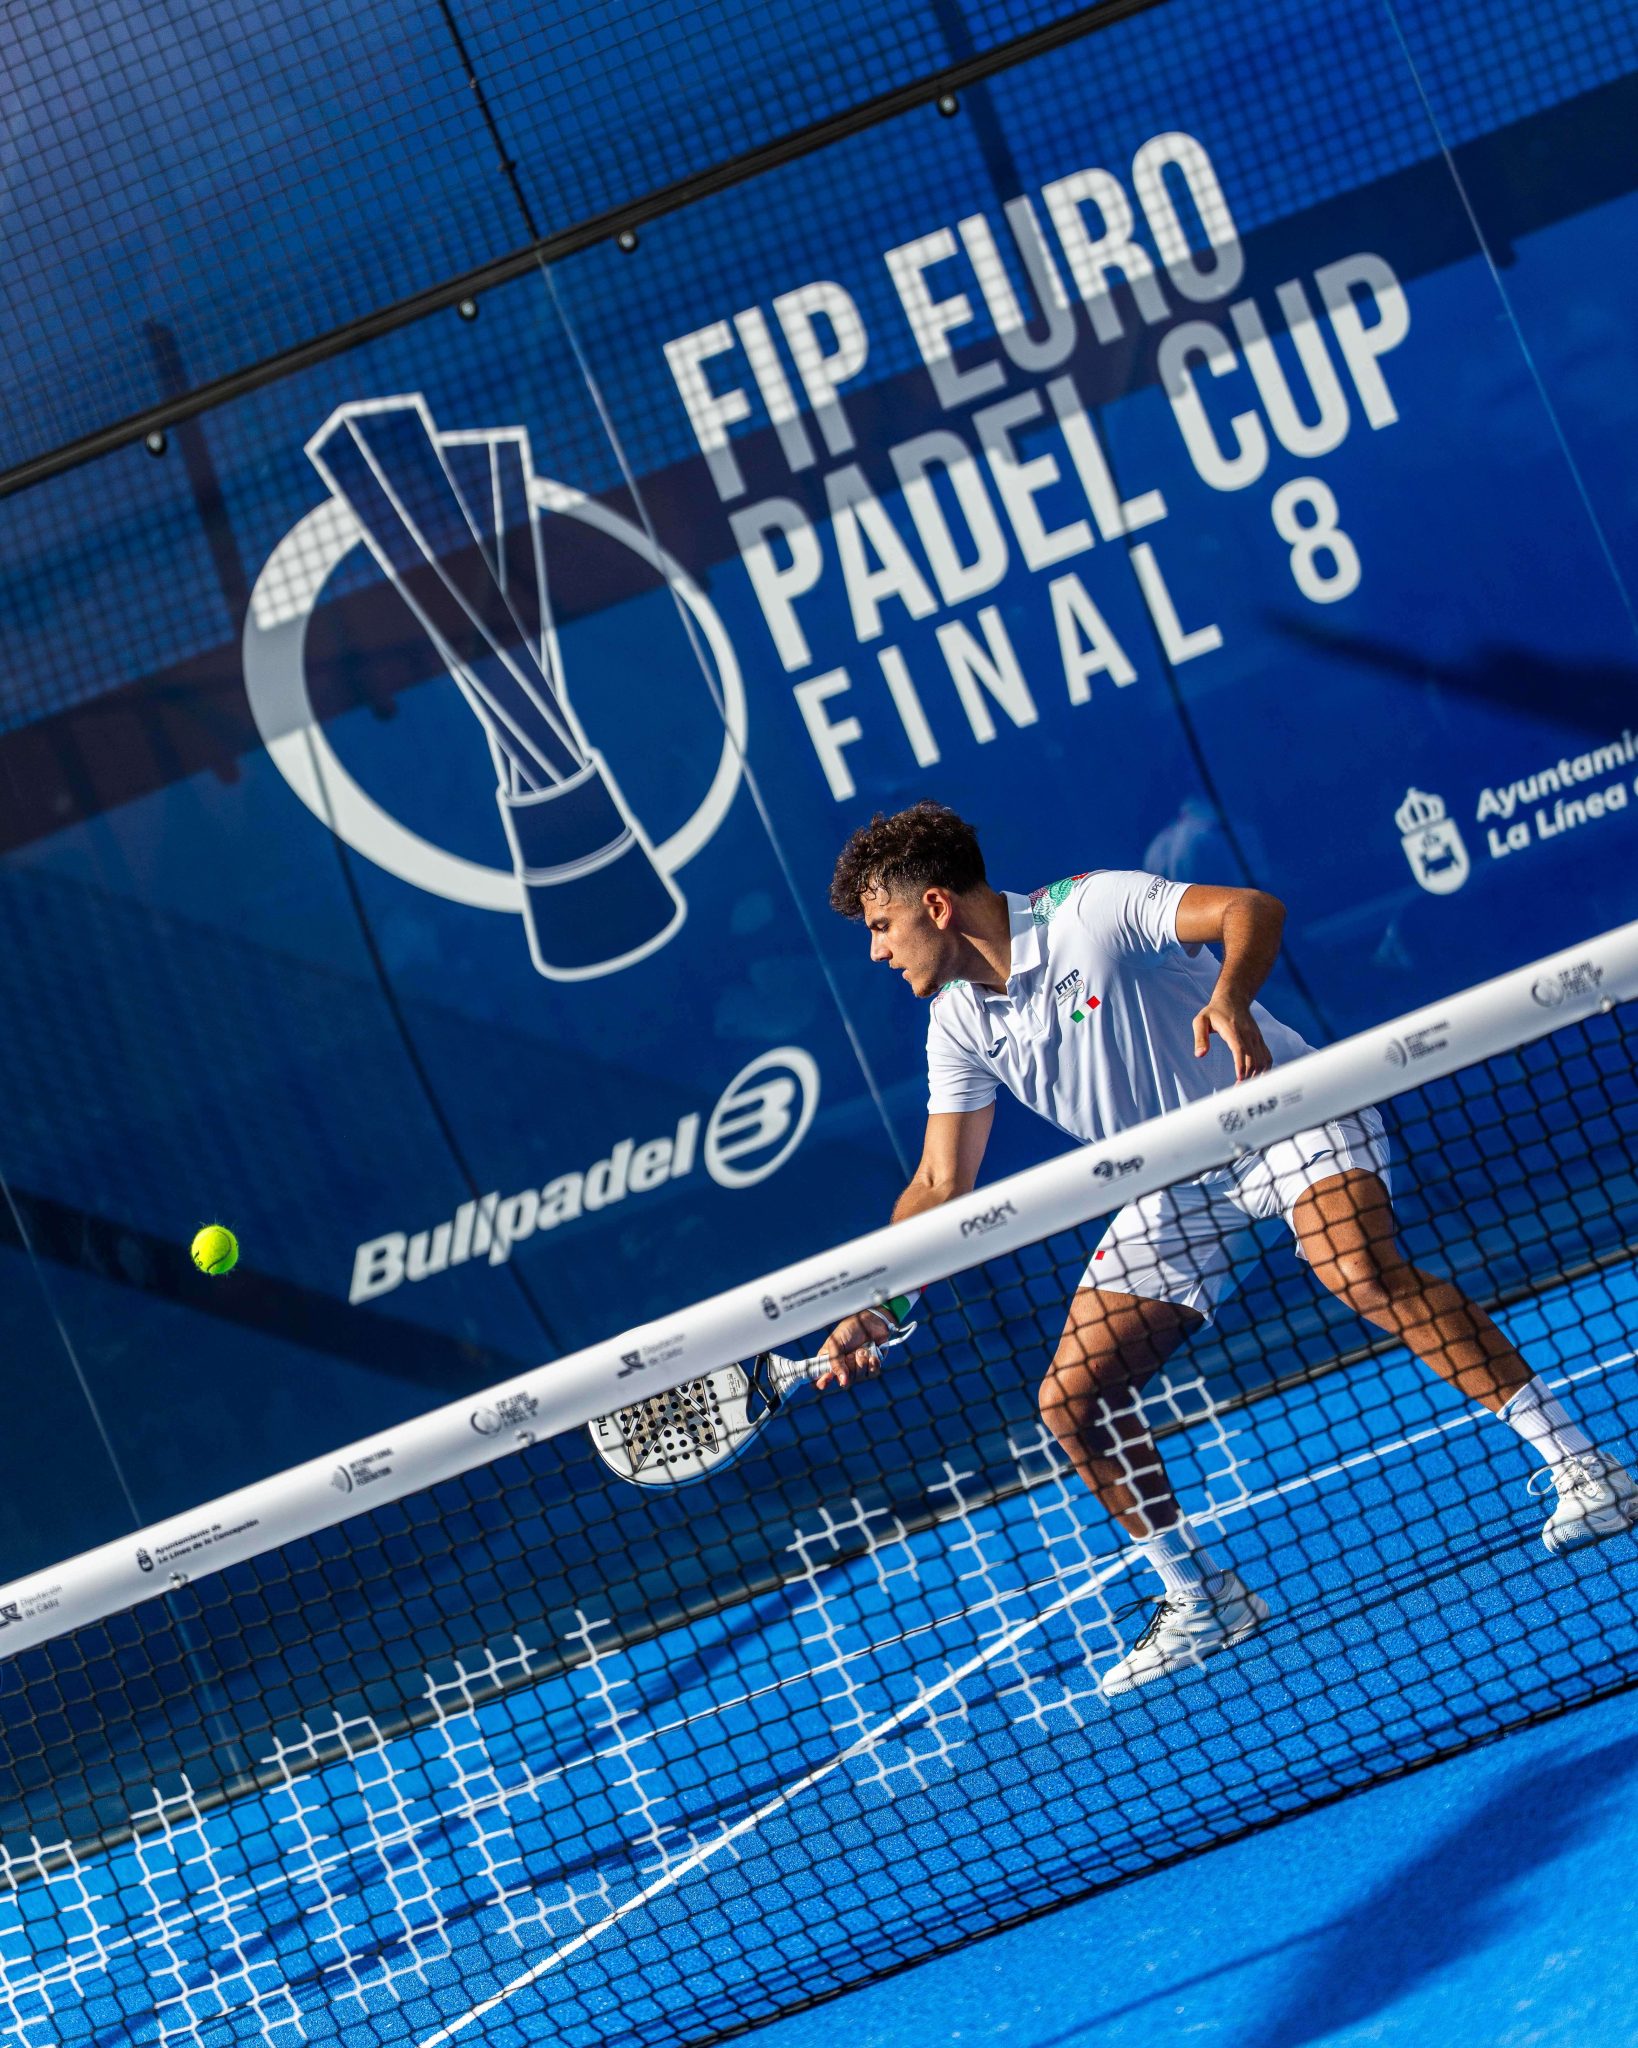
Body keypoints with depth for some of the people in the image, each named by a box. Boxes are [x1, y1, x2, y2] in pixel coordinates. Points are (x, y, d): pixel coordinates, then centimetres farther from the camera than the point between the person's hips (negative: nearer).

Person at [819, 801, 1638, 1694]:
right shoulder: (959, 1025, 1)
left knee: (1361, 1272, -34)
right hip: (1176, 1191, 7)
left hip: (1283, 1109, -7)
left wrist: (1229, 998, -46)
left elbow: (1252, 909, -26)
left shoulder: (1091, 908, -18)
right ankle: (1202, 1603, 12)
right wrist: (871, 1298, -10)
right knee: (1071, 1398, -3)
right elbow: (941, 1184, 3)